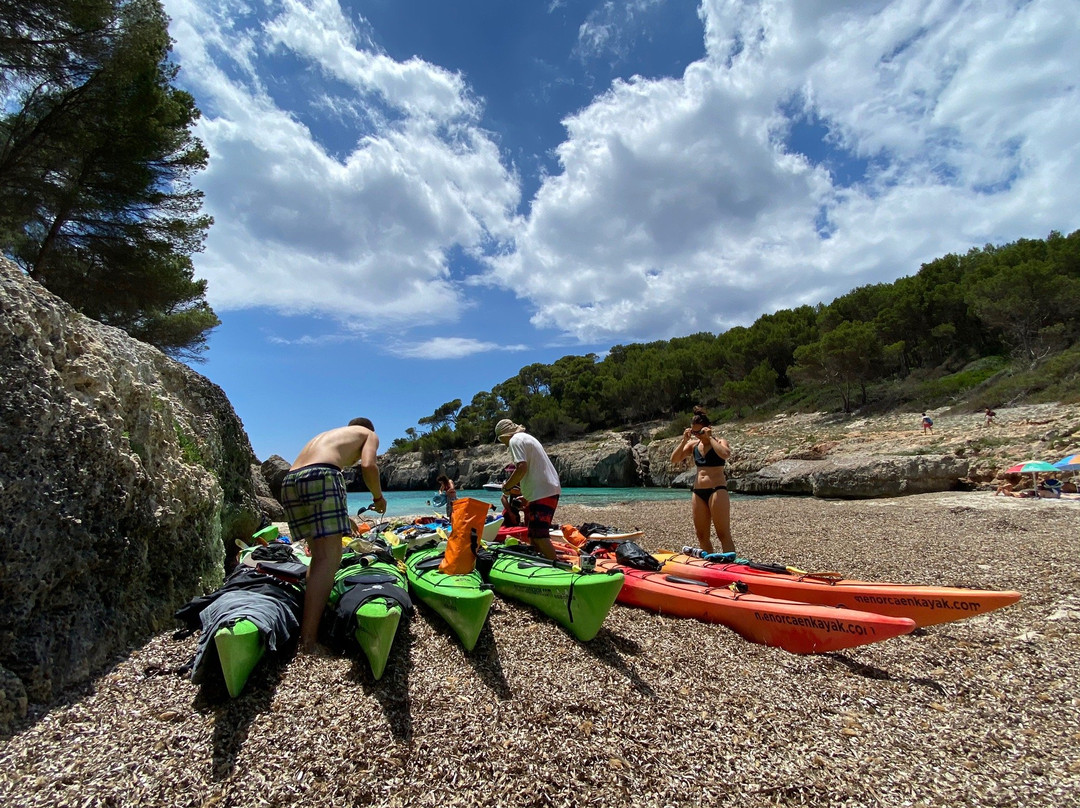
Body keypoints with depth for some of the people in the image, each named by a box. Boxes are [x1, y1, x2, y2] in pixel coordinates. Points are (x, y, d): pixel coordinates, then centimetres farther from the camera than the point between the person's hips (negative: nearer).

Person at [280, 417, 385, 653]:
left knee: (319, 555, 19)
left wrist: (343, 518, 47)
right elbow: (368, 465, -2)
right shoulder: (369, 434, 21)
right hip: (321, 476, -7)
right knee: (327, 559, -9)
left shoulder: (327, 434, 39)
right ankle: (308, 641, -15)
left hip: (289, 483, 7)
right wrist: (378, 497, 15)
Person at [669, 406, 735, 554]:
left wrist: (710, 437, -18)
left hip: (717, 490, -6)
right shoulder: (693, 445, 11)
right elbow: (674, 460, 4)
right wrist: (684, 441, -4)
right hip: (698, 492, 6)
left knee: (724, 535, -6)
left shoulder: (719, 442, -3)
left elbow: (726, 455, -26)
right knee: (702, 536, 10)